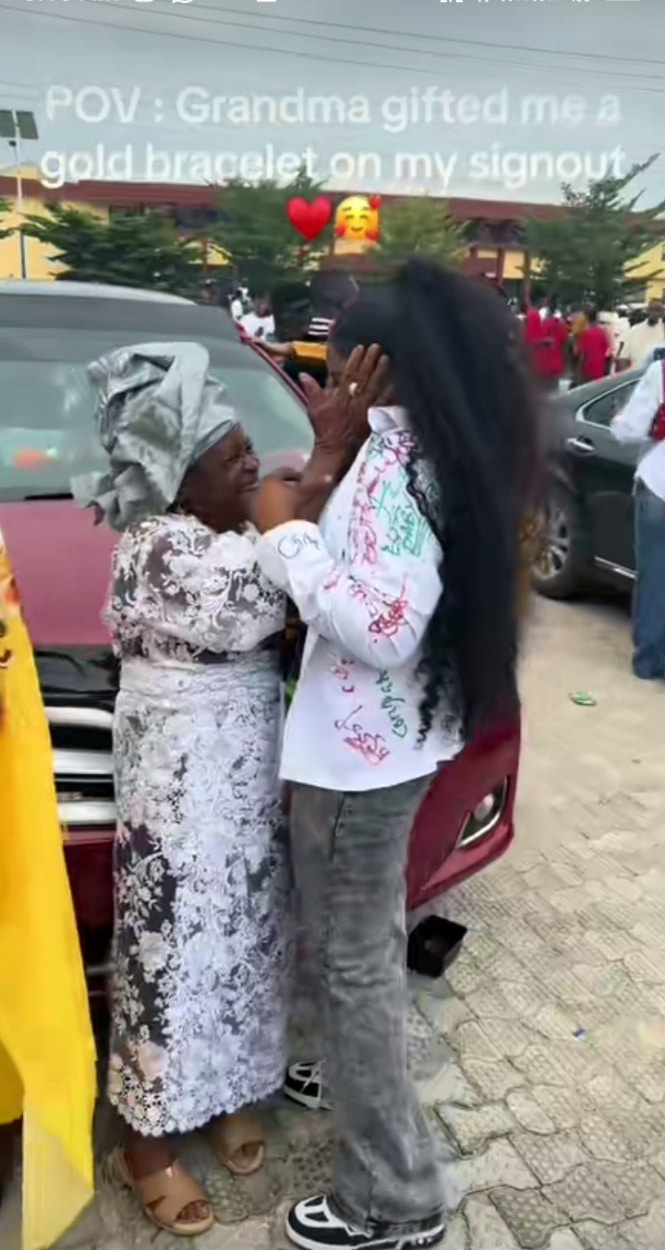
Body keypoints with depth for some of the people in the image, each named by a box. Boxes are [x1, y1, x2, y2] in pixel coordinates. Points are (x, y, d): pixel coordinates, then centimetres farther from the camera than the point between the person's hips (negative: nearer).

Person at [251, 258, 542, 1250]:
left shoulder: (398, 464, -23)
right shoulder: (436, 451, 6)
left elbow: (380, 629, -29)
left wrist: (286, 532, -19)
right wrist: (331, 466, 1)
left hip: (358, 753, -10)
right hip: (396, 740, 10)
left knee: (351, 963, 5)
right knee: (371, 944, 27)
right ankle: (367, 1085, 50)